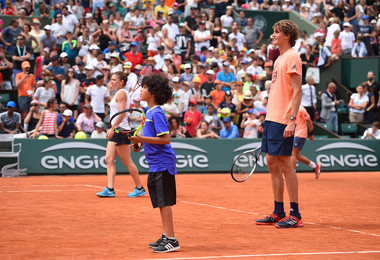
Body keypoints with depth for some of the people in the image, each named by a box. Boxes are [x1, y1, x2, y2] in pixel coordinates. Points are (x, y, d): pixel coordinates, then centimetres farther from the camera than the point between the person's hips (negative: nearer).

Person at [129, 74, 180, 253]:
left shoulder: (157, 113, -16)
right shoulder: (150, 112, 14)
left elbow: (165, 139, -22)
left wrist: (142, 139, -24)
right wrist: (140, 142, 11)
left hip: (162, 164, -10)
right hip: (156, 164, 10)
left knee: (164, 202, -8)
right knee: (161, 203, 15)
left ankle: (171, 240, -6)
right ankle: (166, 237, 24)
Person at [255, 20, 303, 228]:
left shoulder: (292, 57, -9)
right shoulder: (279, 59, 19)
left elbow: (297, 91, -16)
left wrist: (292, 120, -22)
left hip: (282, 121, -10)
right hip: (271, 118, 10)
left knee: (285, 164, -8)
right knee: (272, 164, 10)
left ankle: (295, 215, -2)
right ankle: (278, 213, 17)